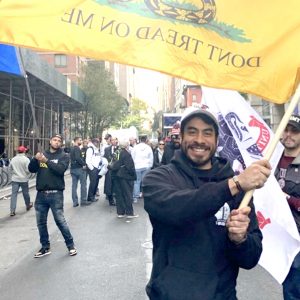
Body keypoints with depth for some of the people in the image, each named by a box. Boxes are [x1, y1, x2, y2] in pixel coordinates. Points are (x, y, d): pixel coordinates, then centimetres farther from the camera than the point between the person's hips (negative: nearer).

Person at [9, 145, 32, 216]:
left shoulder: (13, 159, 1)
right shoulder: (26, 159, -12)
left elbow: (9, 168, 9)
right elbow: (28, 170, -17)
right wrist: (27, 174, 4)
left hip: (15, 179, 3)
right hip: (24, 179, -2)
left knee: (14, 194, 0)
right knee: (25, 193, 15)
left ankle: (12, 211, -4)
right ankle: (28, 205, 36)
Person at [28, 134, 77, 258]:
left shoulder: (64, 156, 2)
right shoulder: (42, 154, 13)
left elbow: (61, 169, -15)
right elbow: (31, 169, 3)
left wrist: (46, 161, -22)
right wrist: (35, 159, -16)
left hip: (56, 194, -4)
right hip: (41, 194, 4)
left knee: (60, 221, -4)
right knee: (41, 222, 10)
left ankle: (70, 245, 12)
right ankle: (45, 247, 25)